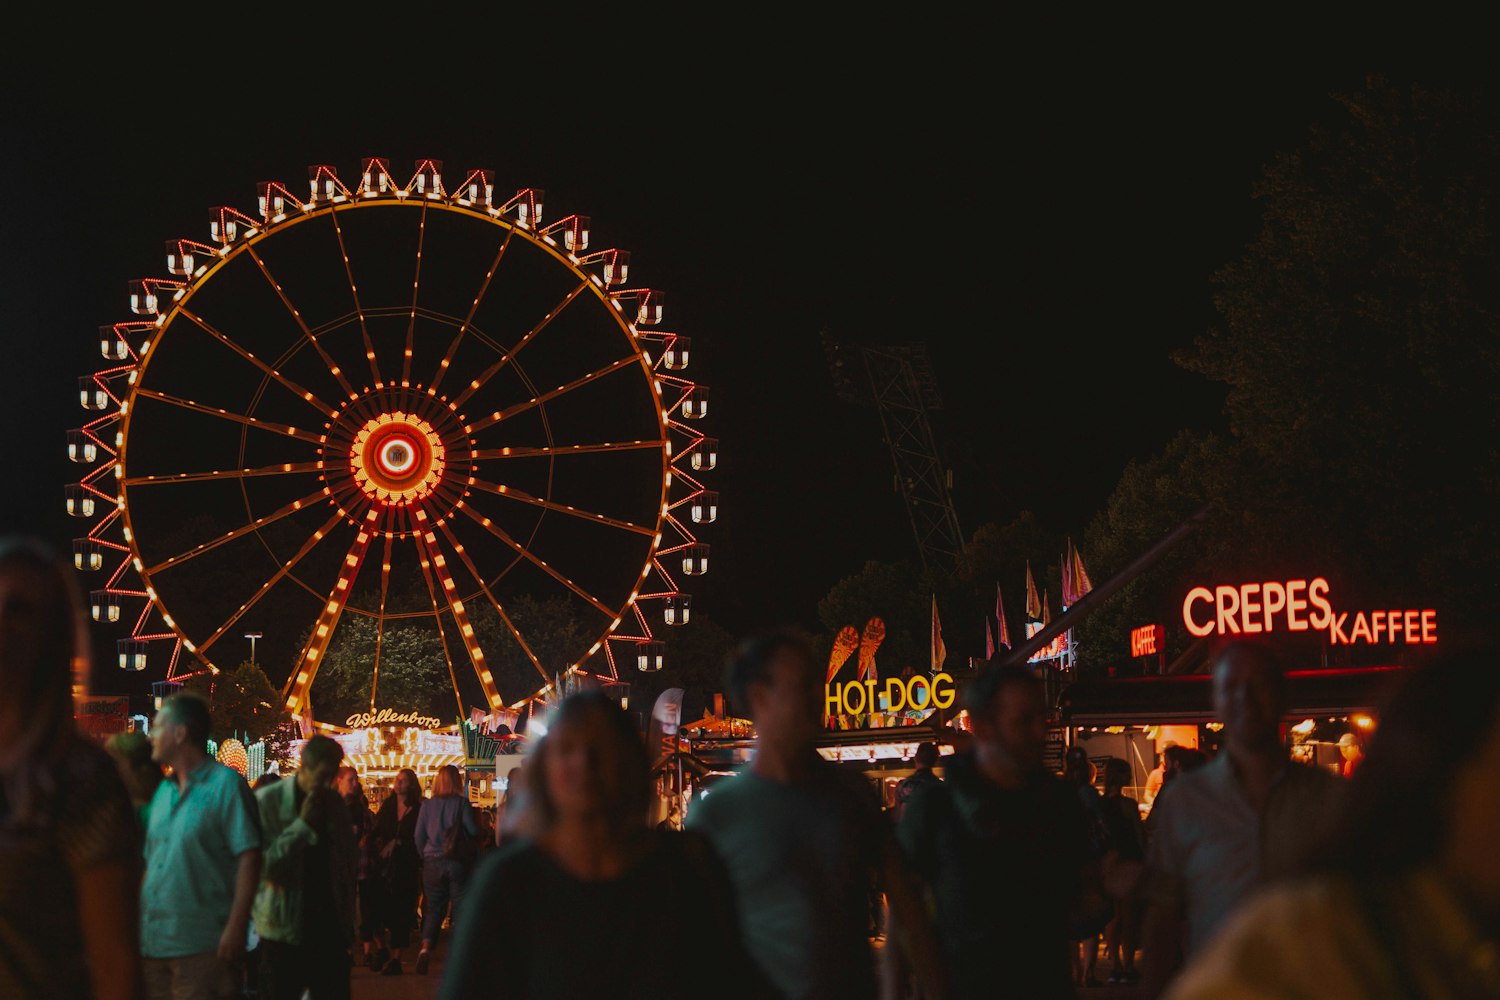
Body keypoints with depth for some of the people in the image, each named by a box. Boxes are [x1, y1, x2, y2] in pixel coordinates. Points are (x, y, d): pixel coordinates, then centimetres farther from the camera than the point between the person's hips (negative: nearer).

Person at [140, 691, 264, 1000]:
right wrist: (138, 923, 13)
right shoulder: (163, 791, 16)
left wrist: (236, 927, -20)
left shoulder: (225, 784, -6)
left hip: (203, 947, -7)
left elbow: (249, 858, -13)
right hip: (154, 944, 7)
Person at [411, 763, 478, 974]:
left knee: (434, 909, 9)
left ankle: (426, 947, -12)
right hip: (458, 862, -2)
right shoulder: (462, 803, -5)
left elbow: (419, 836, 3)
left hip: (433, 862, 2)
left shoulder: (428, 805, 2)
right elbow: (473, 831, -9)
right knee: (462, 909, 5)